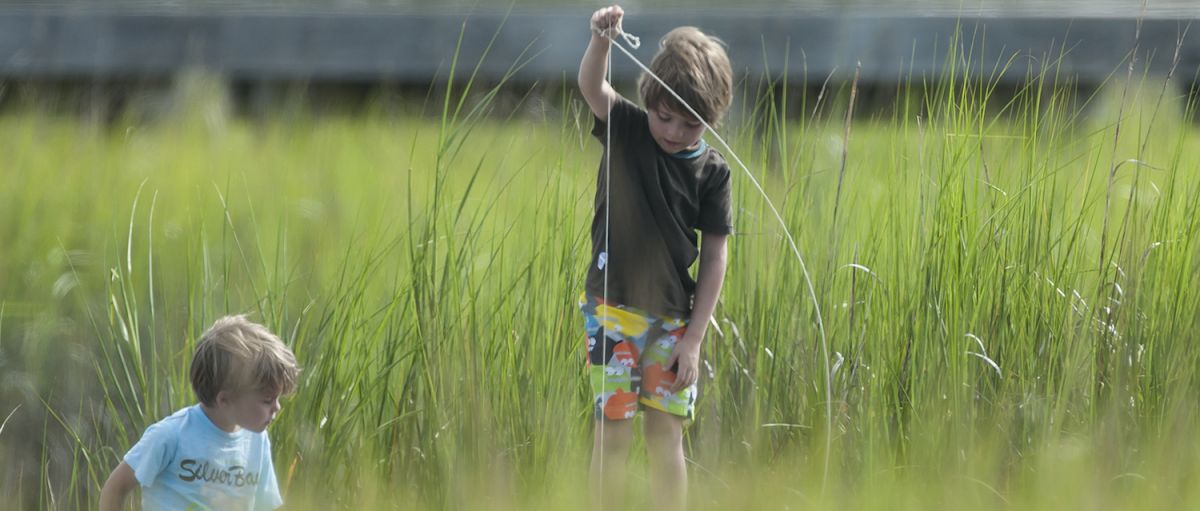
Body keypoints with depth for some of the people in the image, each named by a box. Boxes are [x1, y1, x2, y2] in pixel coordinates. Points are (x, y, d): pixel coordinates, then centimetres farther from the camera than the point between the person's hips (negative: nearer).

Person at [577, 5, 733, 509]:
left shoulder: (711, 171, -2)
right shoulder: (625, 129, -2)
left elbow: (714, 259, -1)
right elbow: (591, 86, -22)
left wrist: (693, 337, -6)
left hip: (673, 316, 1)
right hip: (614, 309, -1)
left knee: (666, 434, 2)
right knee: (613, 431, -3)